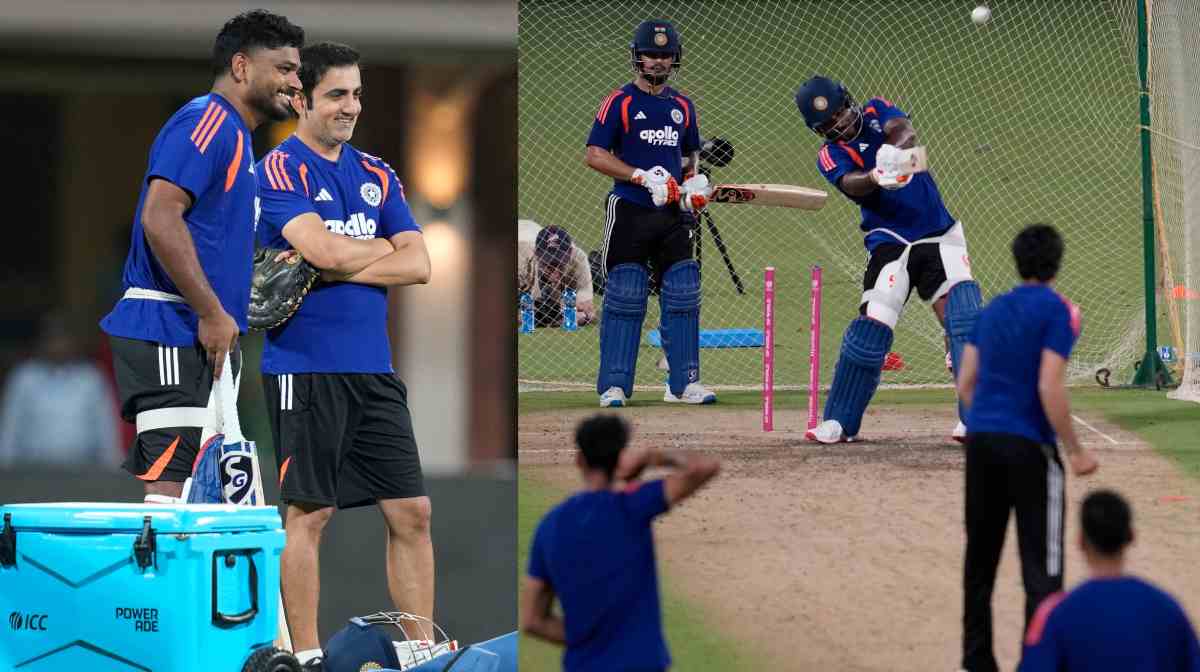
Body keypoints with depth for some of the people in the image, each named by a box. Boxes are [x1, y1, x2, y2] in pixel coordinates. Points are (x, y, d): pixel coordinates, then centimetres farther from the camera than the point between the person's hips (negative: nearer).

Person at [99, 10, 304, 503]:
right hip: (171, 333, -10)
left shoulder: (235, 134, 22)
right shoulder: (207, 120, -10)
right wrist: (212, 314, -20)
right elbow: (159, 219, -22)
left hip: (203, 338, 10)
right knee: (172, 484, -15)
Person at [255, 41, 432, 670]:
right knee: (308, 514, -3)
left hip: (374, 370, 6)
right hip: (306, 367, -6)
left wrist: (332, 267, -7)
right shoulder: (280, 169, -4)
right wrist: (381, 249, -1)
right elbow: (323, 247, -19)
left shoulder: (376, 174, 14)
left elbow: (418, 264, 5)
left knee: (411, 512, 3)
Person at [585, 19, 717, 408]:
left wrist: (694, 180, 4)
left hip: (673, 215, 5)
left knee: (683, 297, 3)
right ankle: (613, 386, -3)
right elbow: (595, 155, -8)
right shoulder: (620, 102, -2)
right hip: (630, 212, -5)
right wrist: (643, 177, -16)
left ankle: (684, 382, 9)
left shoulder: (682, 107, 14)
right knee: (624, 298, -6)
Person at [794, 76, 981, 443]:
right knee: (872, 323, -12)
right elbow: (850, 184, -24)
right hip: (891, 243, -1)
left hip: (940, 235, 1)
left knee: (964, 319, -13)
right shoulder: (831, 155, -2)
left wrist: (894, 151, -41)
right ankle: (840, 422, -3)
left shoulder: (877, 112, 5)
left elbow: (905, 131, -17)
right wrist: (876, 178, -48)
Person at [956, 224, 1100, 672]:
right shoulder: (1056, 311, -7)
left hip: (980, 440, 6)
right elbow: (1050, 389, -15)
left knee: (980, 557, 12)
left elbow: (965, 384, 13)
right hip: (1028, 446, -6)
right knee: (1041, 566, -2)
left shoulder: (993, 310, 12)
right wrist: (1075, 451, -10)